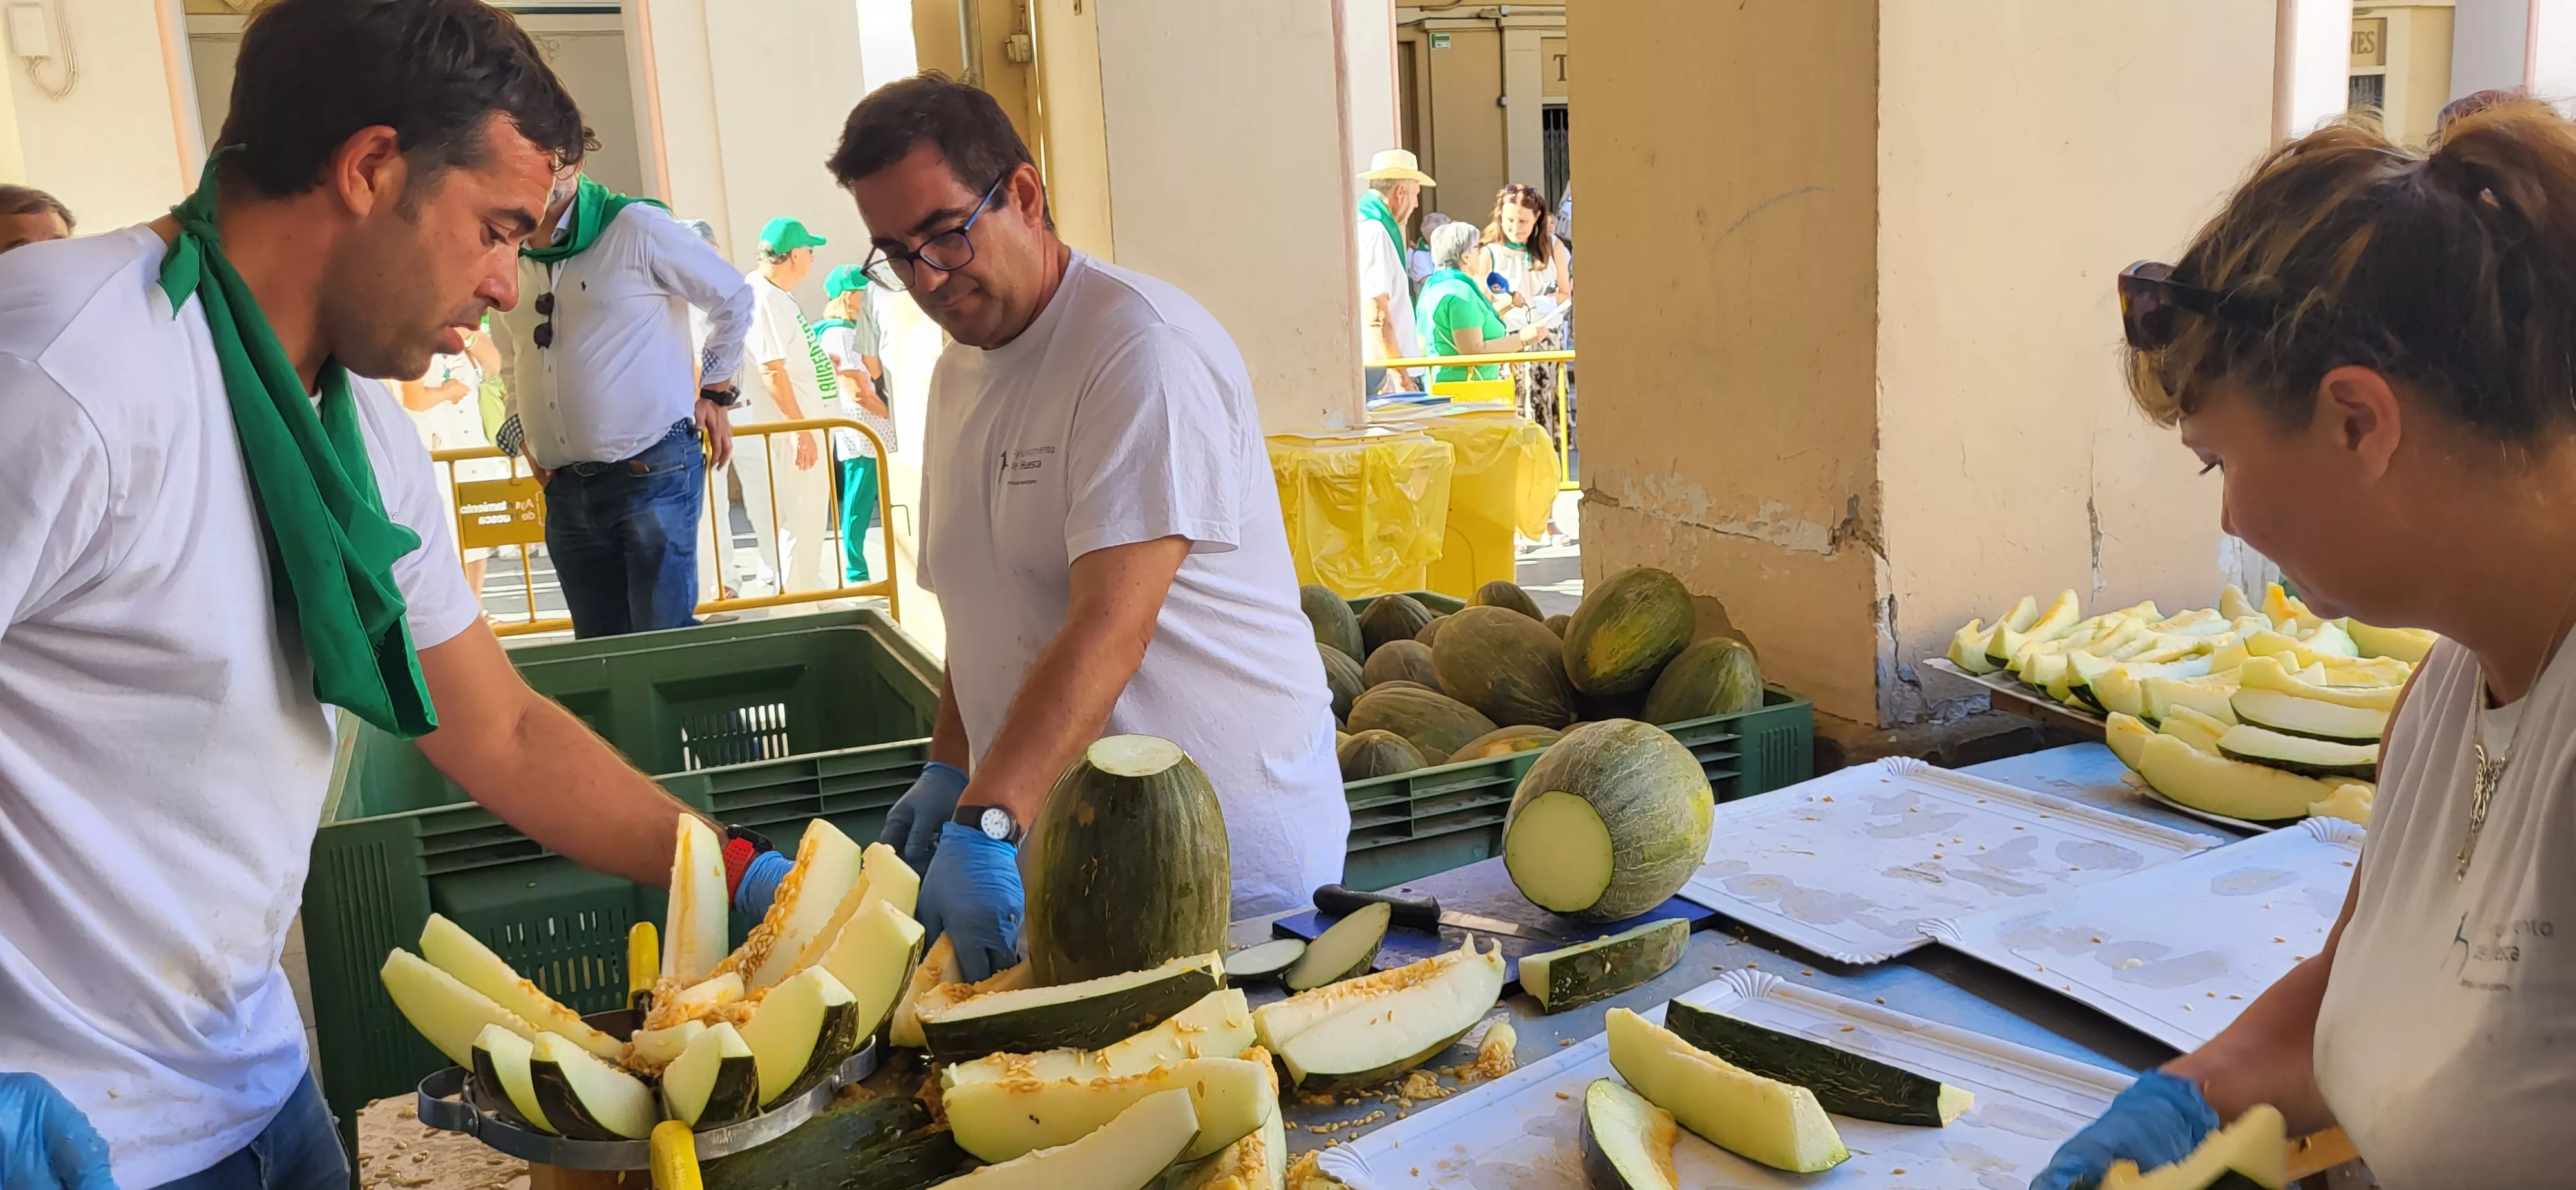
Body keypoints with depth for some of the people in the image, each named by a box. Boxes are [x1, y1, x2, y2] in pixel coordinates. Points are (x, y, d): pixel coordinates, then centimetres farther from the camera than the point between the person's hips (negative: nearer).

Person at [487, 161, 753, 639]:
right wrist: (521, 432, 18)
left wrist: (714, 393, 5)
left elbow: (733, 298, 3)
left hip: (653, 472, -6)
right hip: (564, 489, 6)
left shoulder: (635, 228, -7)